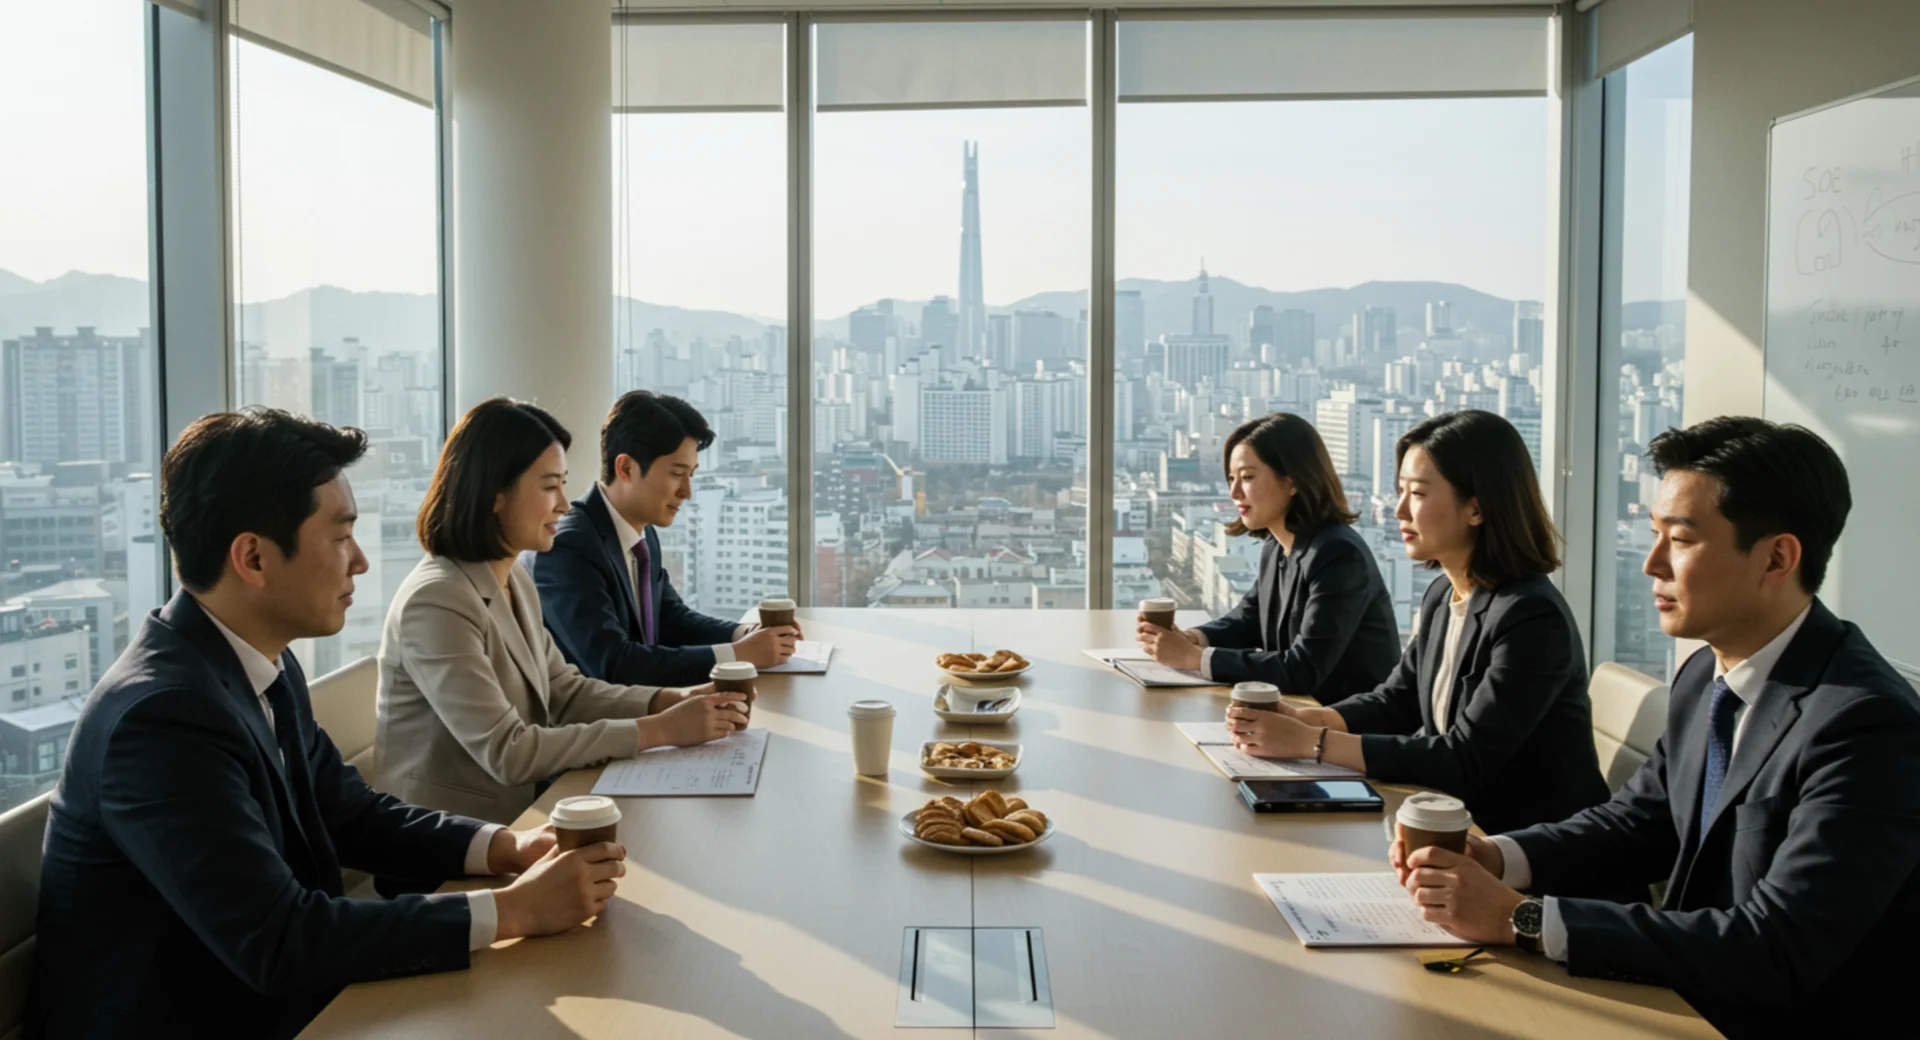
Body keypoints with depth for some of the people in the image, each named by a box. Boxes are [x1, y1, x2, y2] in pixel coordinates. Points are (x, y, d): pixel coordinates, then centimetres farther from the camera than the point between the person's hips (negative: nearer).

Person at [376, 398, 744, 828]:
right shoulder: (437, 603, -20)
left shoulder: (514, 580, 8)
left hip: (521, 808, 8)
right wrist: (659, 730, -21)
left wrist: (672, 700, -5)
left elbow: (566, 691, 11)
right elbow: (507, 752, -23)